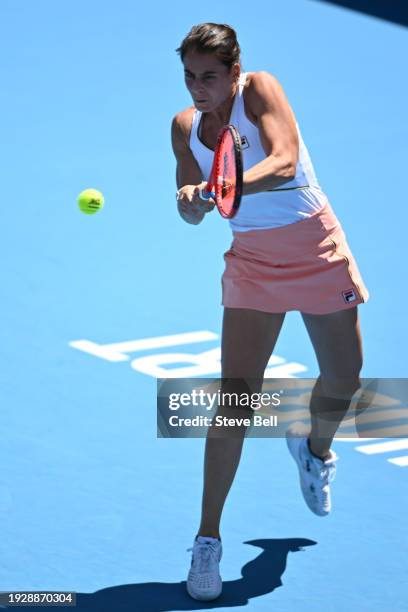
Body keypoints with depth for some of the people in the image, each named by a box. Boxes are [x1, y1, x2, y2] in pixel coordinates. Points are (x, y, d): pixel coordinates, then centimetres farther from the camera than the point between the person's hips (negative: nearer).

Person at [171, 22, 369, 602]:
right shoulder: (185, 125, -4)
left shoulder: (260, 89, -16)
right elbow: (195, 212, -6)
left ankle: (315, 448, 47)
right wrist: (193, 200, -31)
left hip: (318, 248, -1)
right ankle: (208, 538, -6)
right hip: (253, 261, 2)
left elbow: (284, 162, -31)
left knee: (343, 380, 10)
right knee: (236, 395, -11)